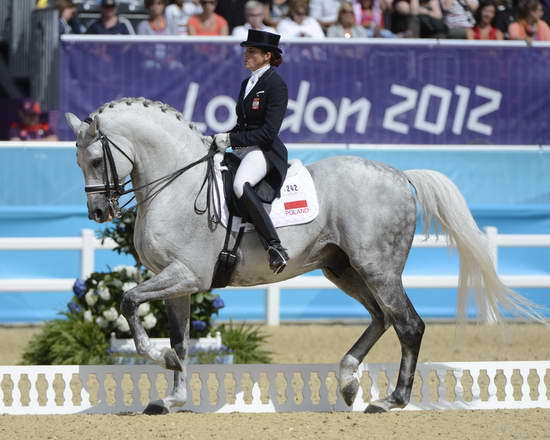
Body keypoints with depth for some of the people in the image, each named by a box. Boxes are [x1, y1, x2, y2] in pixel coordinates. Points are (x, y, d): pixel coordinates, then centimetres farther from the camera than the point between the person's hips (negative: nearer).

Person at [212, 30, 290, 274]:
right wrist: (224, 138, 5)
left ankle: (276, 248, -36)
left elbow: (268, 132, -17)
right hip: (243, 151, 10)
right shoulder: (247, 83, 18)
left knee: (241, 185, -38)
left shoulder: (276, 85, -10)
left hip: (266, 151, -10)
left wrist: (231, 139, -17)